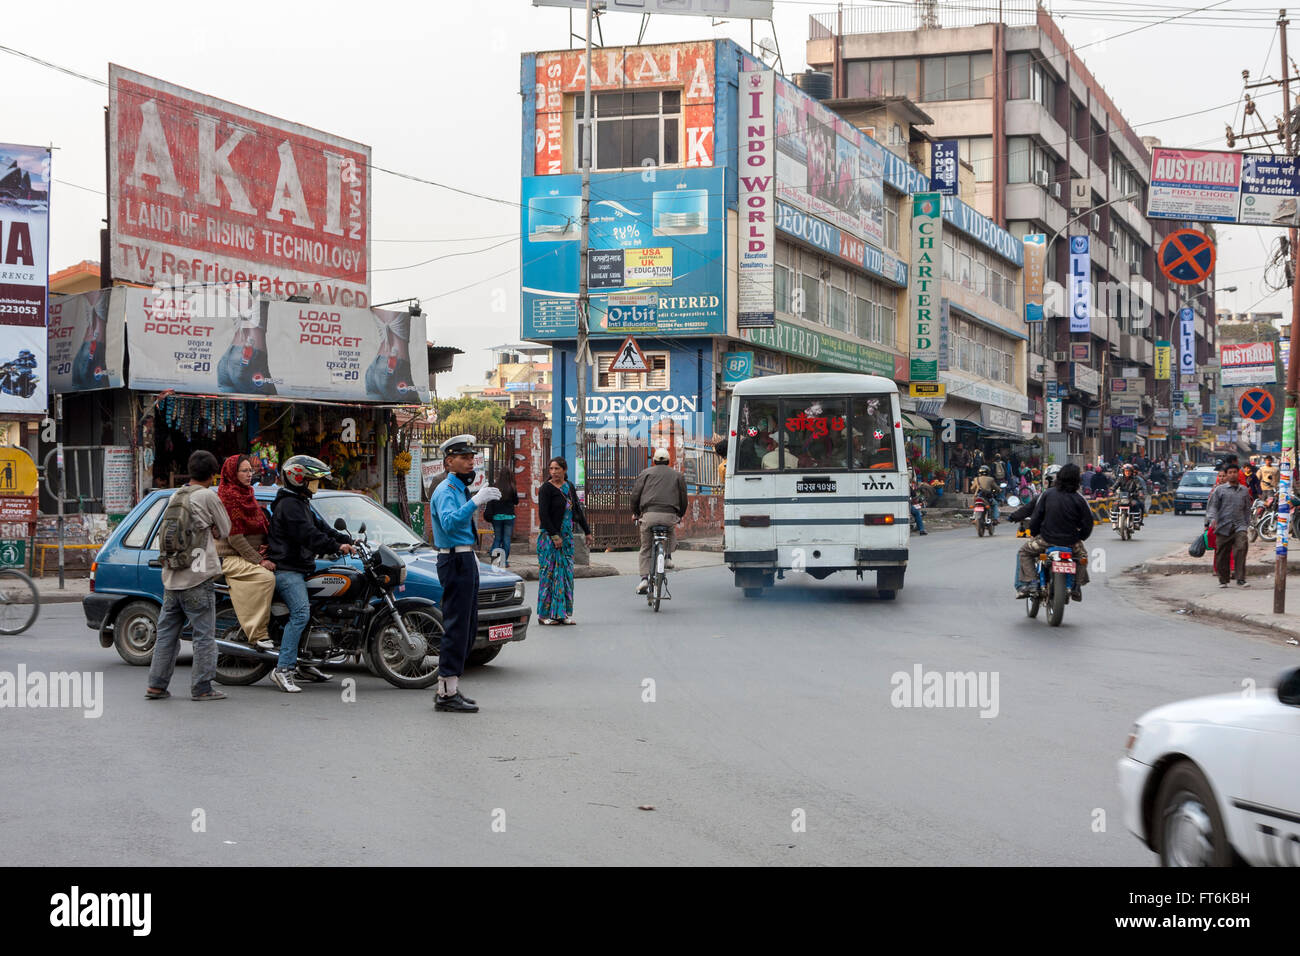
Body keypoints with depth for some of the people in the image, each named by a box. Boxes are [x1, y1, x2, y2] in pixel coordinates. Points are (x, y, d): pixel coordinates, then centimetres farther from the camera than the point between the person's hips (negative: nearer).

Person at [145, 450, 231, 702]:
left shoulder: (175, 497, 13)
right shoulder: (207, 496, -7)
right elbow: (225, 530, 1)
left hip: (171, 578, 6)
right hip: (197, 579, -6)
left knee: (167, 633, 11)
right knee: (204, 635, 0)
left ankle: (156, 684, 12)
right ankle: (201, 688, 1)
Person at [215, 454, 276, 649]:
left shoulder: (248, 494, 18)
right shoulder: (228, 496, -9)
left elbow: (260, 524, 23)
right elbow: (234, 537, -16)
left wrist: (264, 545, 1)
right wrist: (258, 561, -19)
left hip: (251, 554, 9)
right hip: (231, 558, -9)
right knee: (267, 577, -29)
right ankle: (257, 634, -29)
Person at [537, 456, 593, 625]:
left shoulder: (569, 487, 12)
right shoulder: (546, 488, -8)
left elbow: (578, 511, 18)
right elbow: (543, 514, -14)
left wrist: (587, 532, 15)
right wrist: (554, 536, -18)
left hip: (567, 536, 6)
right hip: (549, 537, -6)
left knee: (566, 573, 6)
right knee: (549, 573, -5)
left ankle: (563, 613, 10)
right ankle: (544, 614, 0)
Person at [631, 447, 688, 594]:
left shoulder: (646, 473, 13)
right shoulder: (678, 475, 17)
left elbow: (636, 494, 8)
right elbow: (683, 497, 18)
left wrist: (635, 512, 22)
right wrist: (681, 514, 34)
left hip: (649, 514, -1)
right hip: (670, 515, 1)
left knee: (646, 547, 8)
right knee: (671, 534, 33)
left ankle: (644, 578, -2)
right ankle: (667, 556, 10)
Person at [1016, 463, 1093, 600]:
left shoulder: (1047, 494, -7)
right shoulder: (1078, 499, -7)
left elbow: (1036, 517, -5)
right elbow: (1088, 523, -3)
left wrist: (1033, 533, 12)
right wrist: (1081, 537, 16)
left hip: (1047, 539, -1)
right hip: (1071, 541, 1)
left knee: (1025, 551, 22)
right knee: (1082, 554, 33)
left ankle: (1029, 582, 3)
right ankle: (1076, 587, 23)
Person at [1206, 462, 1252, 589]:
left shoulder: (1244, 490, 15)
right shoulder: (1219, 489, 5)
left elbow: (1247, 509, 23)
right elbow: (1212, 506, 0)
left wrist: (1247, 524, 19)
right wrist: (1213, 519, -16)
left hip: (1239, 526, 1)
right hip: (1223, 526, -1)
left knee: (1241, 549, -18)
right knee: (1222, 555, 2)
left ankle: (1241, 579, -17)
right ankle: (1223, 580, 16)